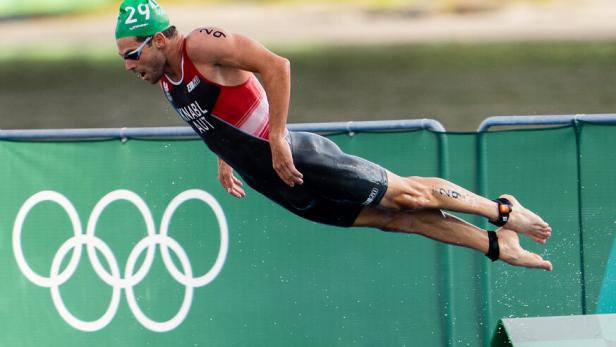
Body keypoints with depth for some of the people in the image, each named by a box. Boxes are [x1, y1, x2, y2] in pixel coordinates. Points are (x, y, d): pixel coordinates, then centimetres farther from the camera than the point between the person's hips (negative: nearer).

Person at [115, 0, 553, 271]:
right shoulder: (166, 77, 7)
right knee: (392, 216, 13)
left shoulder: (201, 46, -20)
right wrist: (225, 159, 21)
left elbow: (276, 65, -26)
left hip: (299, 161, -8)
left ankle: (503, 211, 21)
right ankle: (497, 245, 21)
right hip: (285, 189, 8)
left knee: (405, 194, 3)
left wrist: (276, 139, -27)